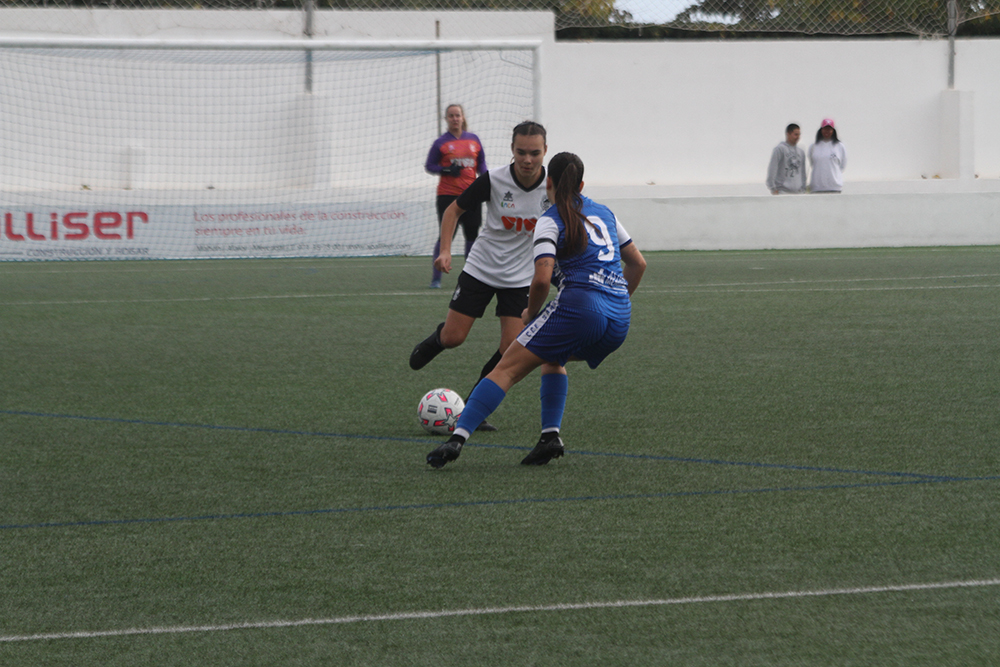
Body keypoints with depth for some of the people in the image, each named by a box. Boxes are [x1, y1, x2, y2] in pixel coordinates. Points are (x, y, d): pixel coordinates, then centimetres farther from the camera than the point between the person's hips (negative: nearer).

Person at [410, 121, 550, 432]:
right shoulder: (493, 180, -18)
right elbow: (454, 210, -4)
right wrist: (445, 250, -16)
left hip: (520, 277, 1)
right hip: (481, 269, -1)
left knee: (511, 348, -9)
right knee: (453, 338, -2)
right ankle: (434, 340, 36)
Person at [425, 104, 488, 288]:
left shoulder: (474, 140, 9)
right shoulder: (440, 143, 0)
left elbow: (481, 163, 16)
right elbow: (429, 166, 2)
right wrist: (446, 170, -15)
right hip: (448, 195, -4)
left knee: (472, 235, 8)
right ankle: (435, 279, -2)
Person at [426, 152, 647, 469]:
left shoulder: (550, 221, 2)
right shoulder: (604, 212, 22)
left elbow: (542, 278, -12)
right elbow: (638, 263, 29)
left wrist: (531, 313, 5)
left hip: (579, 306, -7)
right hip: (619, 323, 7)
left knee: (507, 370, -5)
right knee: (552, 357, 32)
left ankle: (458, 438, -20)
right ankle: (551, 436, 14)